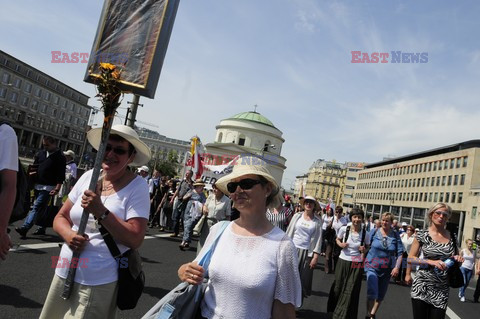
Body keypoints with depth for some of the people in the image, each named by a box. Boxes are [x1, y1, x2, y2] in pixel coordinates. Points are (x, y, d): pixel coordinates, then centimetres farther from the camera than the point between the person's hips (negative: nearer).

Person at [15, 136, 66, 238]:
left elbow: (61, 175, -12)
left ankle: (24, 228, -18)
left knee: (37, 207, -13)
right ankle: (42, 228, 24)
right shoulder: (40, 153, 12)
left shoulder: (60, 157, -8)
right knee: (41, 208, 14)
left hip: (48, 187, -7)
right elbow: (34, 166, 21)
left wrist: (57, 188, -20)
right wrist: (33, 172, 0)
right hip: (37, 185, 7)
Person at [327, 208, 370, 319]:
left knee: (351, 292, 3)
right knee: (338, 287, 12)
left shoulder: (365, 233, -9)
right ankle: (334, 310, 35)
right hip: (343, 261, 1)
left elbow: (368, 246, 9)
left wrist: (364, 249, -13)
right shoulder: (344, 229, -9)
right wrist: (341, 244, -11)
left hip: (357, 264, -1)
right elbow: (337, 239, 10)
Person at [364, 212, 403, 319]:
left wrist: (397, 267, -8)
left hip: (387, 269, 2)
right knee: (372, 293, -15)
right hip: (372, 266, -2)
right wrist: (363, 261, -5)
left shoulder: (395, 235, -2)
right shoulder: (374, 232, -5)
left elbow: (400, 252, 0)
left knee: (381, 295, 13)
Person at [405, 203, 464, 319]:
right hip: (422, 286, -3)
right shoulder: (422, 234, -4)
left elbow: (453, 258, 19)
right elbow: (410, 258, -4)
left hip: (442, 289, 3)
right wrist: (431, 262, -13)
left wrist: (457, 259, -1)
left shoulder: (451, 237, 5)